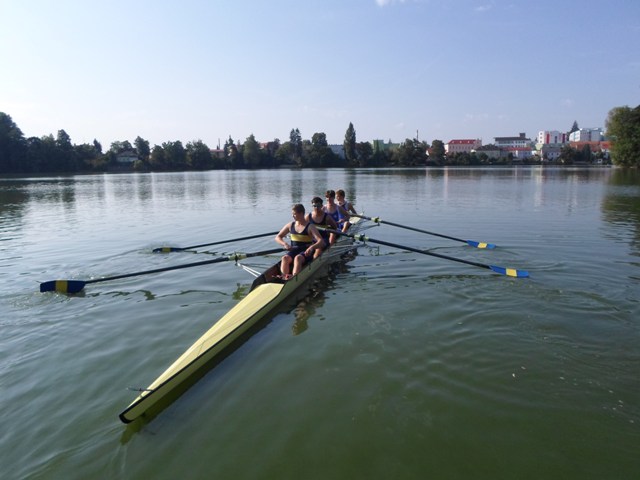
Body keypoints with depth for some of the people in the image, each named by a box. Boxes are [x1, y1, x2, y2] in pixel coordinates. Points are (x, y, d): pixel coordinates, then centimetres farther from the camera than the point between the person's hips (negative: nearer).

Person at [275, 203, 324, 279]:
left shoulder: (310, 227, -5)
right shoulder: (290, 226, 9)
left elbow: (321, 242, -16)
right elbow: (278, 237, 13)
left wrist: (312, 247, -36)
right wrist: (285, 244, -9)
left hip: (306, 252, -4)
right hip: (294, 250, 4)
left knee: (298, 258, -36)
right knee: (285, 258, -28)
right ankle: (284, 278, -44)